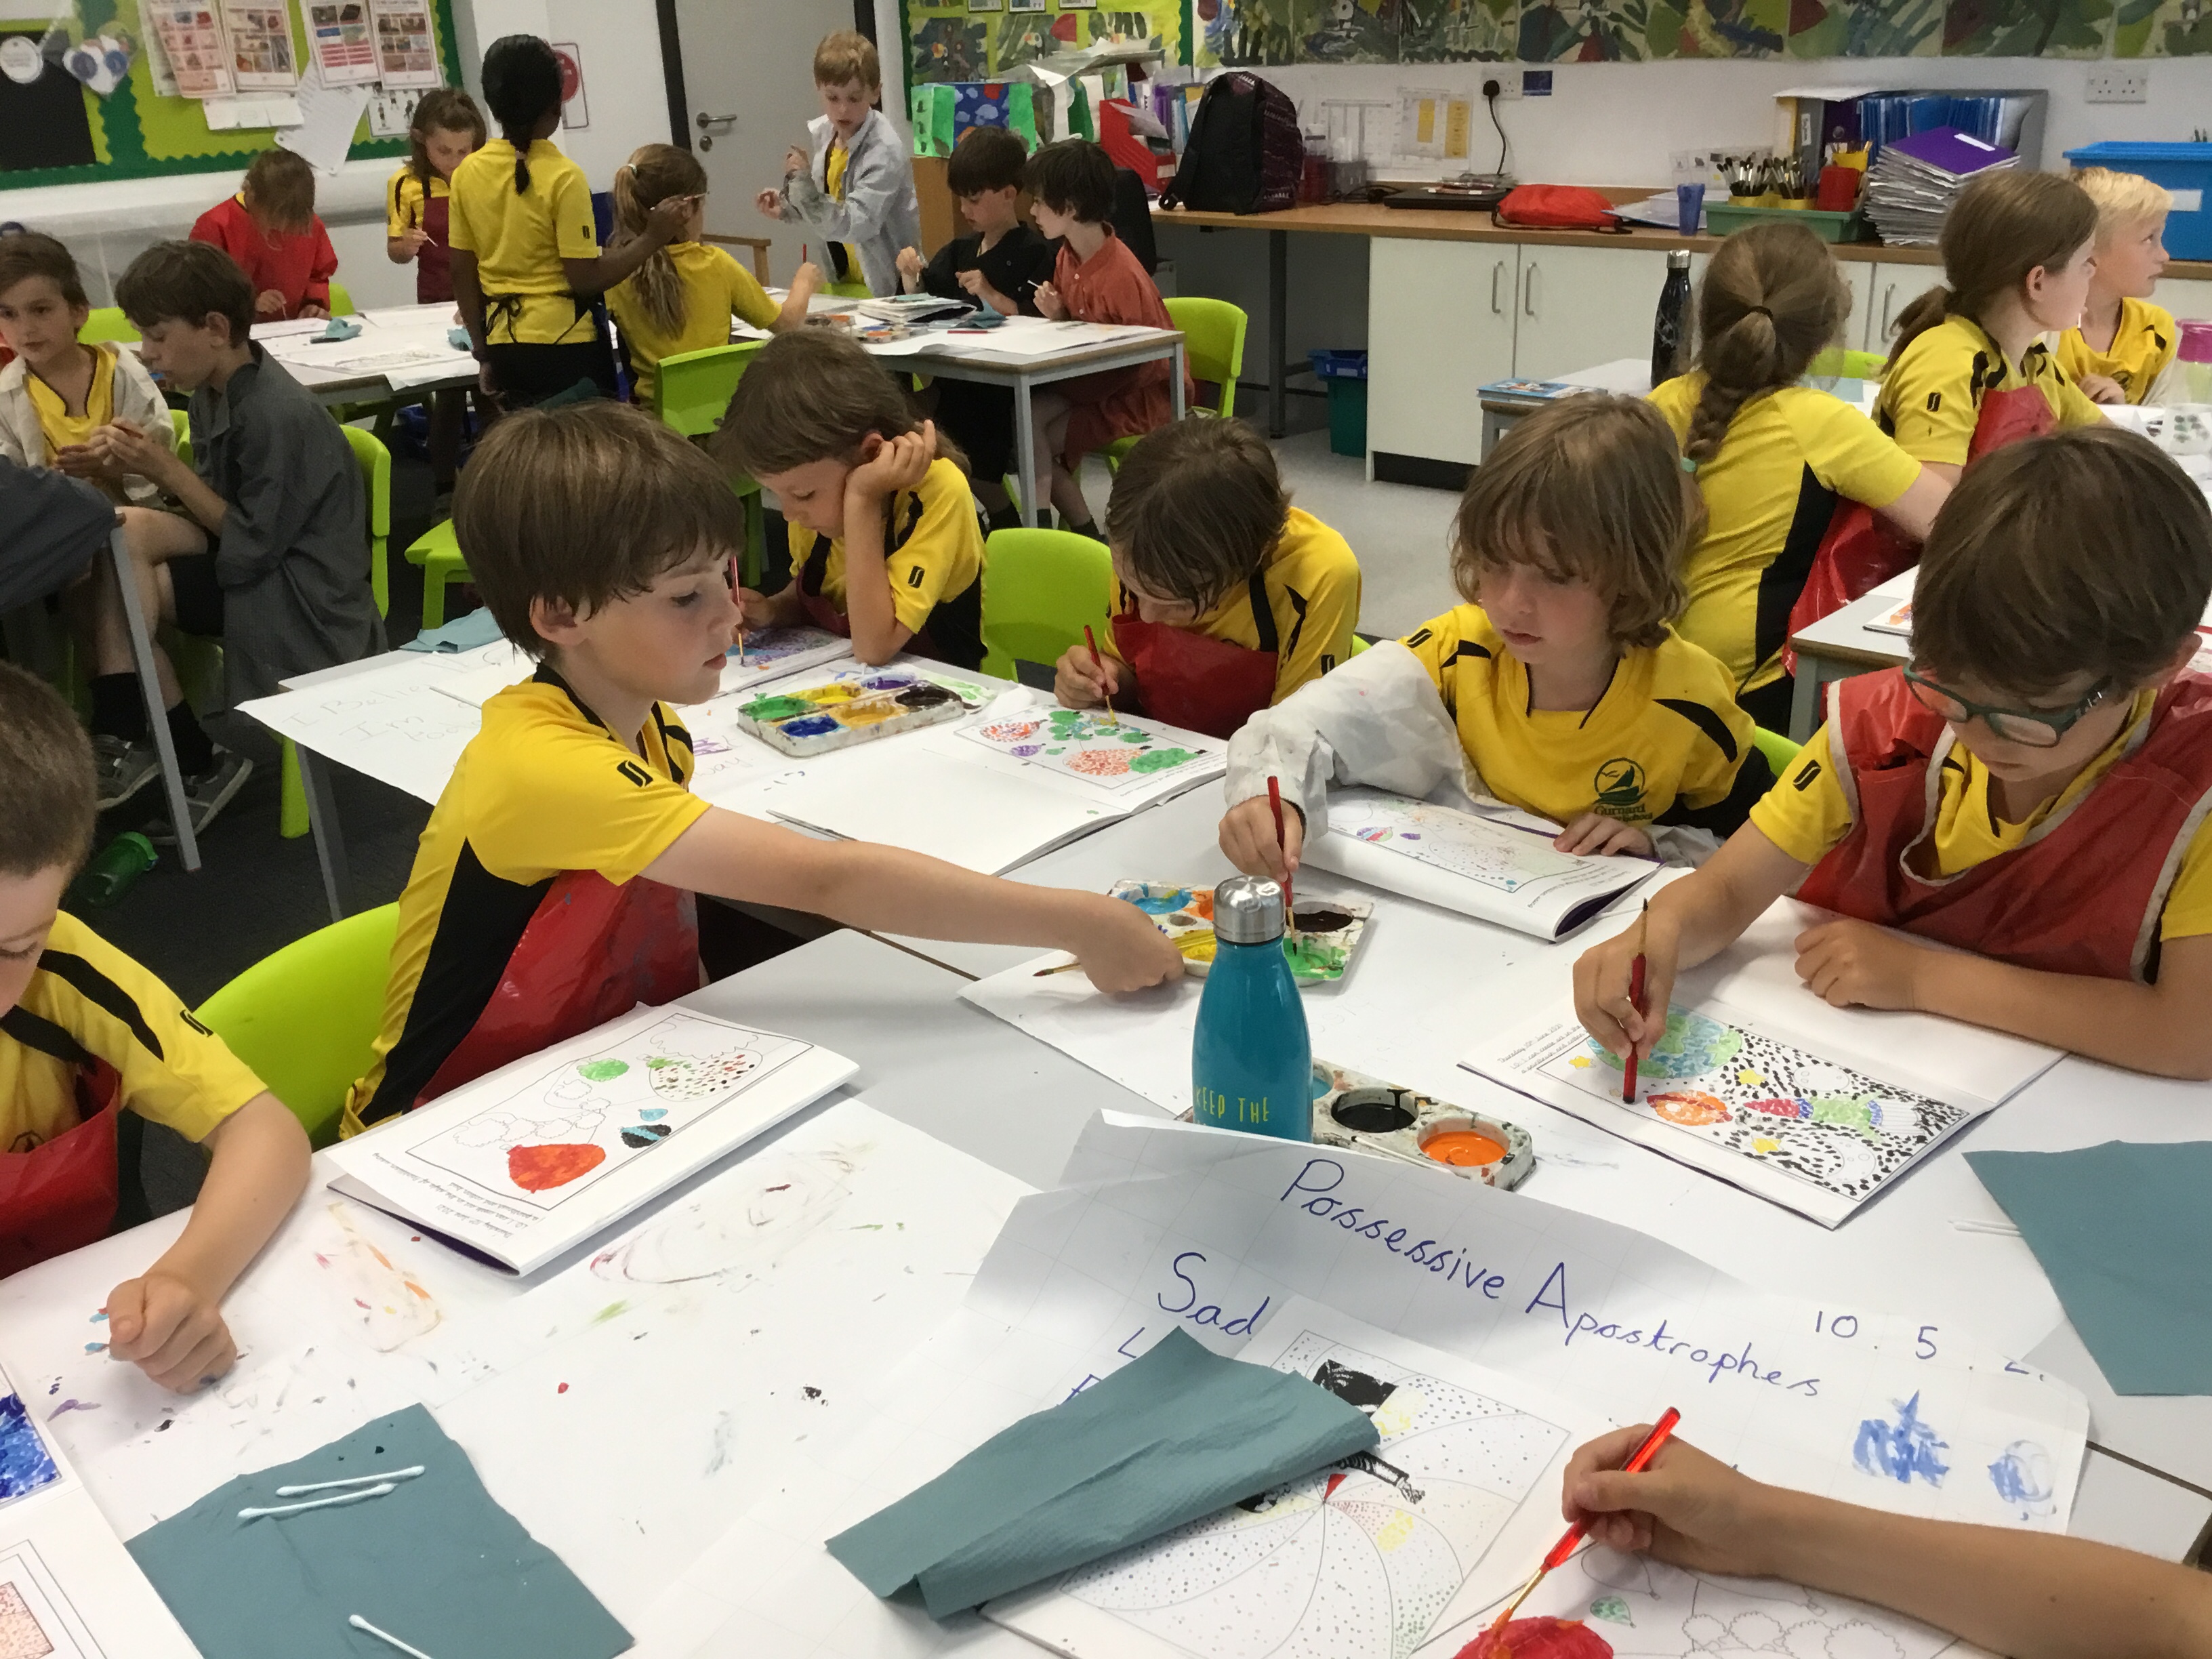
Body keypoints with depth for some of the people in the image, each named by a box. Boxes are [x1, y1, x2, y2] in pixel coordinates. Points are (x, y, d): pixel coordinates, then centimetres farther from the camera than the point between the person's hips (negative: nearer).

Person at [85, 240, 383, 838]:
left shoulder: (279, 415, -22)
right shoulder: (212, 391, 6)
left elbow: (251, 545, -19)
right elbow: (219, 507, 7)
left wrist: (165, 468, -16)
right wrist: (138, 463, -9)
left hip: (300, 605, -8)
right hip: (250, 560, 8)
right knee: (126, 536, -15)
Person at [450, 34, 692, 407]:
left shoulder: (467, 173, 4)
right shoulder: (563, 177, -13)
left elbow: (462, 274, 8)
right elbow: (586, 278, -15)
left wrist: (484, 353, 16)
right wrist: (651, 238, -7)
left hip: (506, 348, 6)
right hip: (564, 347, -6)